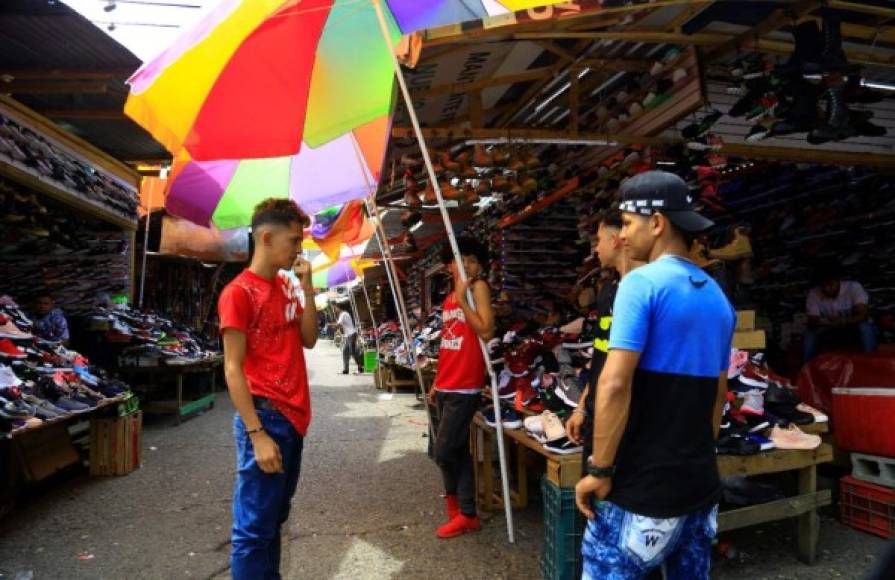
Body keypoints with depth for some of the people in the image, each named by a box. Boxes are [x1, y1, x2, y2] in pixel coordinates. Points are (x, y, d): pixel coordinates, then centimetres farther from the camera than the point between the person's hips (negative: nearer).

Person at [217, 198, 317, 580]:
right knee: (255, 527, 3)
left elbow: (309, 340, 9)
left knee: (275, 519, 19)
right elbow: (233, 369, -15)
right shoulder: (239, 292, -13)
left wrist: (306, 286, -1)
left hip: (294, 417, 8)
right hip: (266, 418, -8)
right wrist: (256, 433, -19)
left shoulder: (286, 286, 11)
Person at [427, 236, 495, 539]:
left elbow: (486, 331, -20)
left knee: (443, 451, -4)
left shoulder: (479, 287, -7)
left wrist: (463, 299, -17)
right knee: (457, 451, 13)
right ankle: (465, 513, 23)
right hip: (446, 386, 8)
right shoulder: (449, 298, 14)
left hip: (464, 387, -8)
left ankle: (461, 511, 15)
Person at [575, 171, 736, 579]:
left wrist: (599, 470, -14)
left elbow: (614, 384, -22)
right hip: (701, 483, 8)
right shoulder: (717, 297, 11)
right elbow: (718, 393, 17)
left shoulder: (642, 282, -13)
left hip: (644, 487, -8)